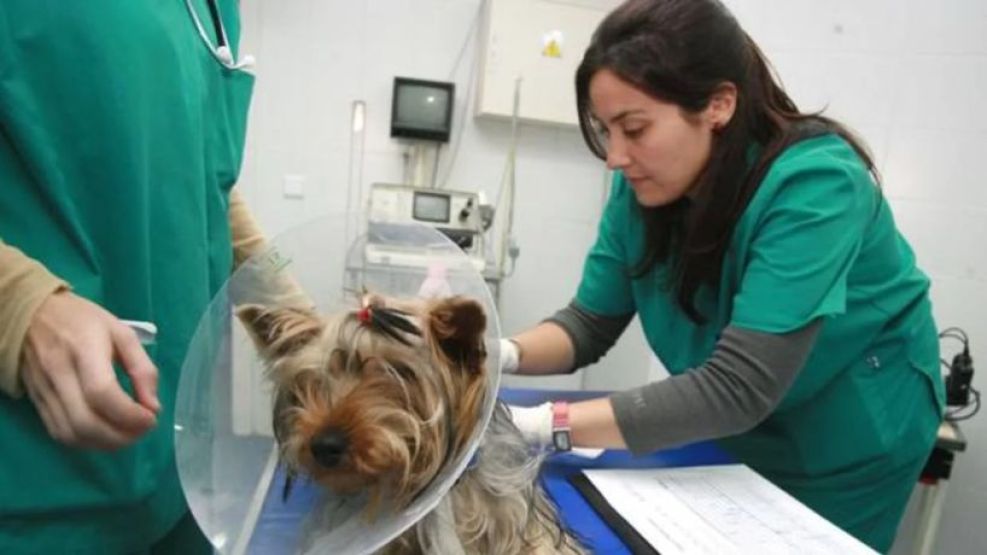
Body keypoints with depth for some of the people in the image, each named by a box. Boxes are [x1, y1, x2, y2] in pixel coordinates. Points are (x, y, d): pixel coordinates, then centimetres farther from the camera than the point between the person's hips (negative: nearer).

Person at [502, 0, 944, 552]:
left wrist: (544, 428, -42)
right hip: (731, 436, 5)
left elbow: (736, 388, -38)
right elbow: (590, 323, -11)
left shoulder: (814, 185, -32)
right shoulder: (644, 187, -14)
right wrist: (505, 355, -30)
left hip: (842, 449, -4)